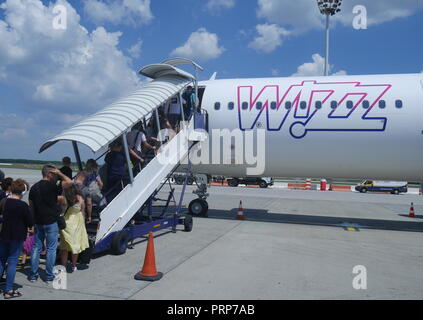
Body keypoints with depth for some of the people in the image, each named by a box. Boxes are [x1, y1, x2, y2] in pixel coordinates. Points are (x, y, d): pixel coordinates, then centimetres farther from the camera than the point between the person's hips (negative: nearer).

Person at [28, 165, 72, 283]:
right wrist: (59, 173, -7)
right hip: (51, 222, -6)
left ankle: (33, 275, 17)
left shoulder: (34, 187, 8)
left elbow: (31, 206, 12)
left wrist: (33, 222, 19)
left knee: (37, 248, 13)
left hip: (38, 222, 6)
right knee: (51, 249, 4)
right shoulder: (51, 186, -14)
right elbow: (69, 182, -20)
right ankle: (49, 276, 9)